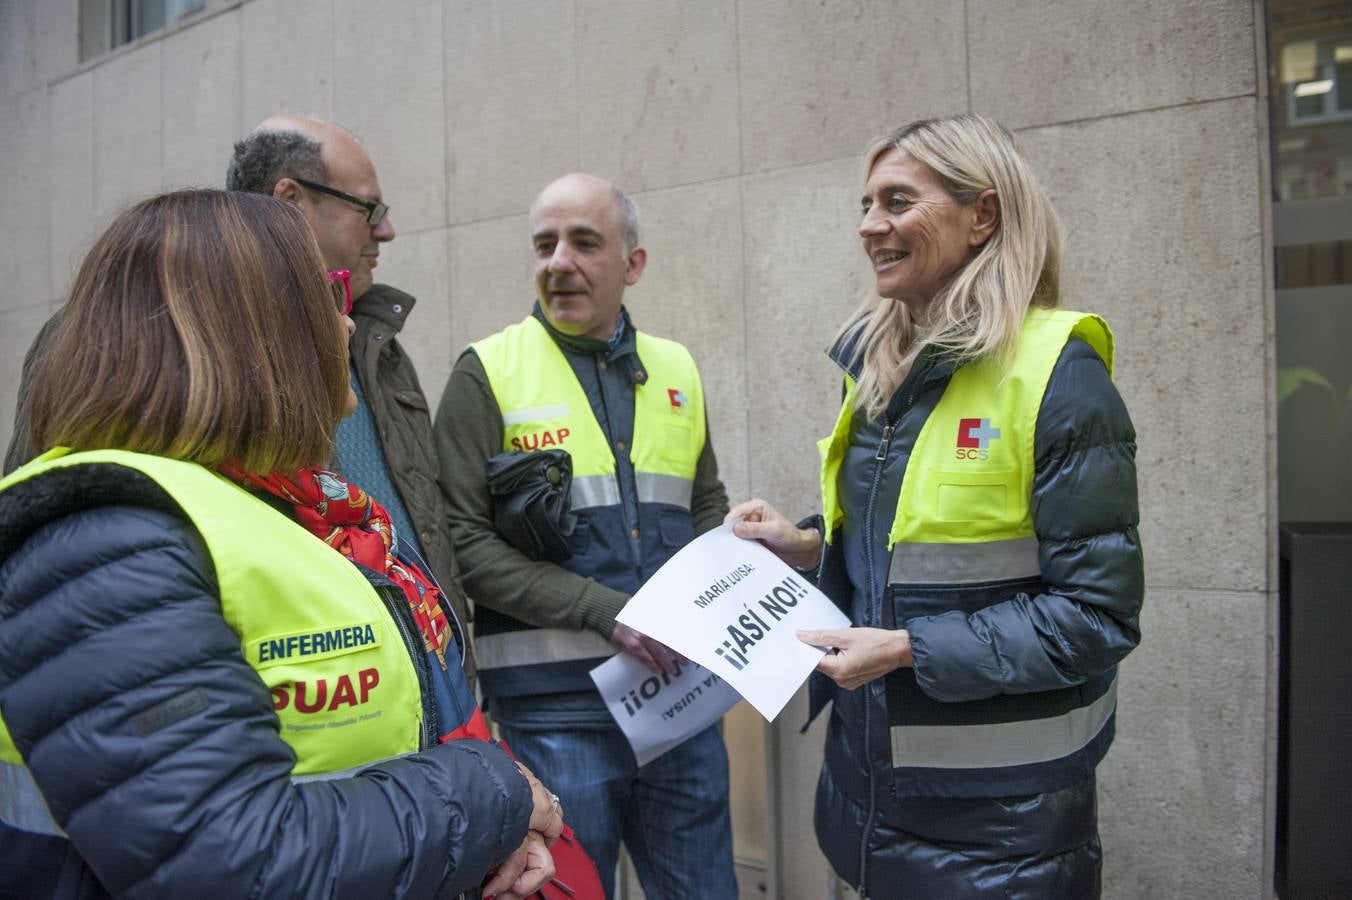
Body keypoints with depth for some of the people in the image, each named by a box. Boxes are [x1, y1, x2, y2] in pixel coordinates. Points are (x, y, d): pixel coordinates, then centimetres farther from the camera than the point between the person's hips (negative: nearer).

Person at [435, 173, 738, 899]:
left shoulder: (676, 370, 10)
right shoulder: (487, 373, -4)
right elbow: (464, 542, -10)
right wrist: (605, 610, -17)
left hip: (679, 689, 4)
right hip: (554, 702, -4)